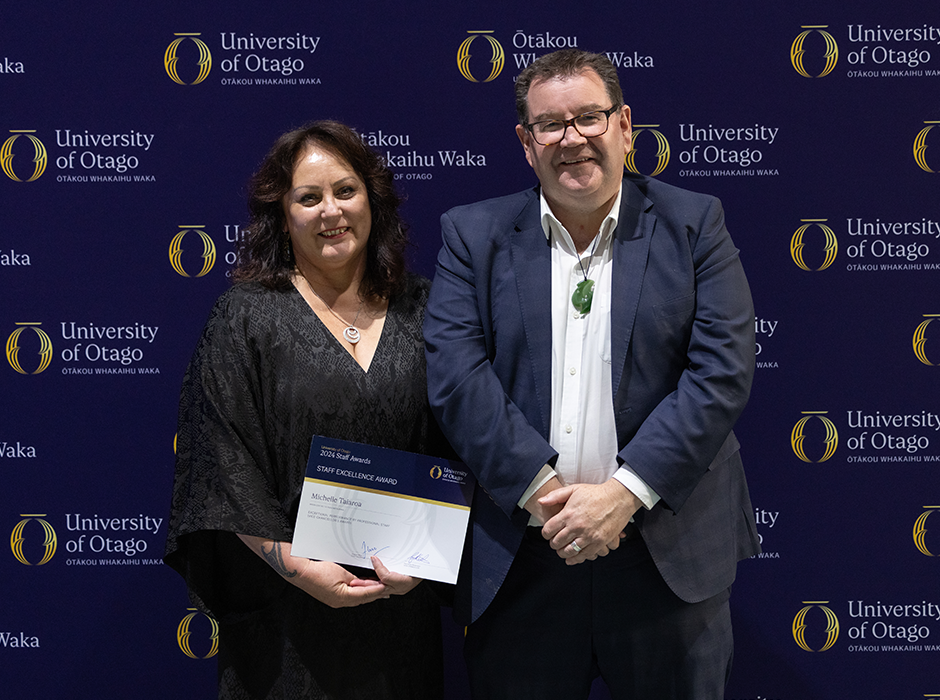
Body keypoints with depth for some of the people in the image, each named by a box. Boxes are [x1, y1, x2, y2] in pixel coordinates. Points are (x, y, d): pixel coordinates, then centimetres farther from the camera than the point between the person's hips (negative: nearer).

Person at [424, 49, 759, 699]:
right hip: (519, 559, 1)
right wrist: (544, 492, -15)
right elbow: (456, 374, -6)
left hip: (668, 553, 0)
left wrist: (625, 492, -15)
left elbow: (723, 370, -7)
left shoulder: (693, 224, 2)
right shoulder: (474, 235, 4)